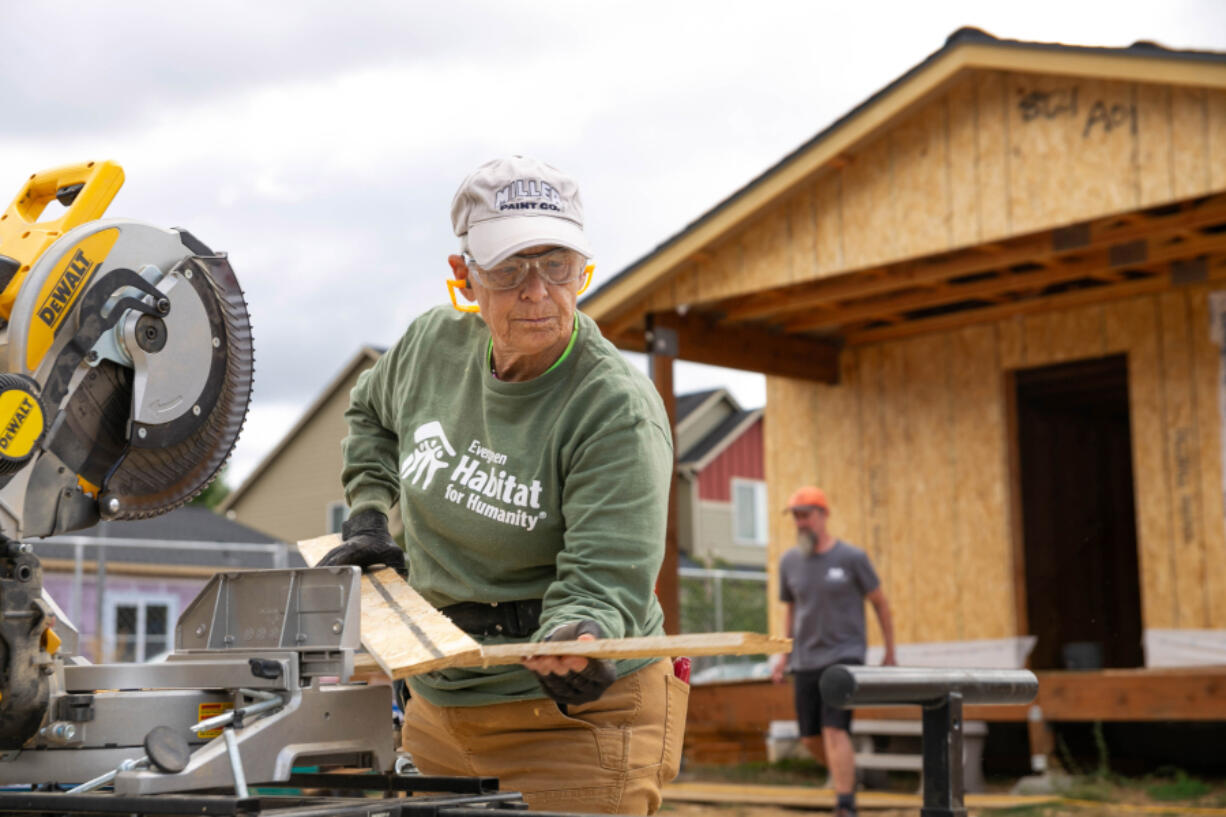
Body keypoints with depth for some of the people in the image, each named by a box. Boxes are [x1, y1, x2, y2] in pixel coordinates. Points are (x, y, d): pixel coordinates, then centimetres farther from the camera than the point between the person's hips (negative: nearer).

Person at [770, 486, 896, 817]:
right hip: (806, 661, 5)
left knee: (834, 730, -18)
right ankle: (846, 772, 38)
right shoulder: (789, 562, 5)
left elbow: (880, 602, 4)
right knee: (811, 739, 8)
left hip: (845, 656, -5)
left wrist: (890, 654, 6)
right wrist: (785, 654, 11)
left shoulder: (852, 557, -6)